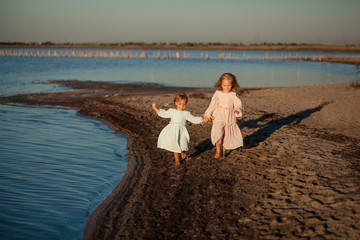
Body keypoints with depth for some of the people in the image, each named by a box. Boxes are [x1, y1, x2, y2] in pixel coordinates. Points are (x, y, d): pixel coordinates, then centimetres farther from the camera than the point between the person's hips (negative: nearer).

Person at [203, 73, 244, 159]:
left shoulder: (233, 95, -3)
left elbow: (238, 104, -9)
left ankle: (223, 153, 26)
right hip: (219, 117, 0)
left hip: (229, 119, 1)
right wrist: (208, 115, 5)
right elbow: (212, 105, 8)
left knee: (227, 136, 8)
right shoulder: (218, 93, 1)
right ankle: (218, 151, -9)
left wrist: (237, 110, -31)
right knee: (218, 133, -22)